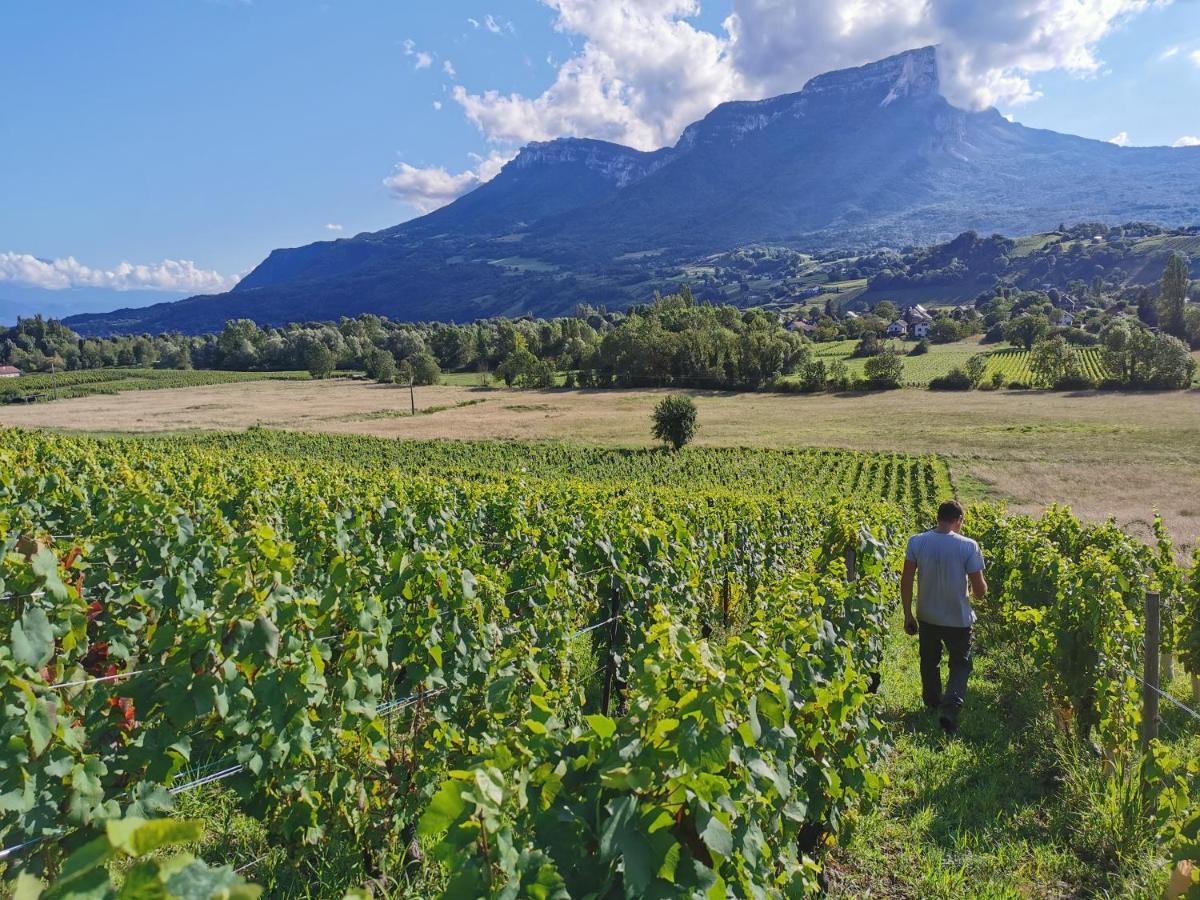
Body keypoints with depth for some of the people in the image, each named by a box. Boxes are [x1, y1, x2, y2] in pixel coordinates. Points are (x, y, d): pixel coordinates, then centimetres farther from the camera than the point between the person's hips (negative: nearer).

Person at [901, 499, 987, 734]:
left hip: (927, 617, 2)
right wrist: (982, 584, 12)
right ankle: (950, 709, -3)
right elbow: (980, 591, -12)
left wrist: (908, 615, 3)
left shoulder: (916, 542, -10)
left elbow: (906, 582, -7)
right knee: (960, 665, 17)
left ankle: (932, 705, 42)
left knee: (929, 662, 24)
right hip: (959, 619, -2)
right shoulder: (969, 546, -16)